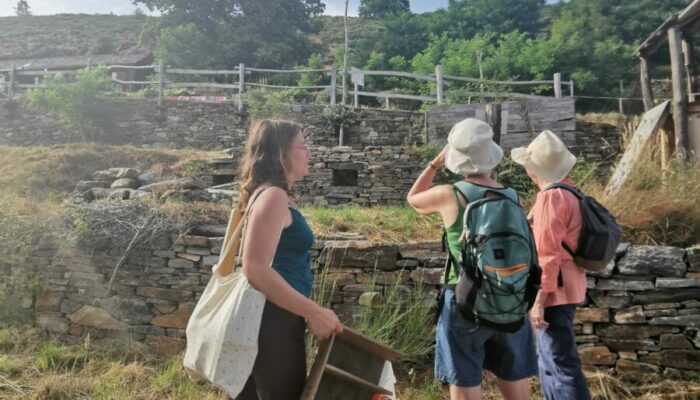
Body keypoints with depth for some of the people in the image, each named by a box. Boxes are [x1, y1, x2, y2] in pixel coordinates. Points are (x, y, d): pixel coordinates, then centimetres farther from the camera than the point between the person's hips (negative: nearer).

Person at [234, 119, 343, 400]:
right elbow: (255, 269, -25)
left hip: (273, 319, 10)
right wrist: (314, 312, -21)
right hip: (274, 321, -10)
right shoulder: (273, 196, -16)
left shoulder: (272, 195, 15)